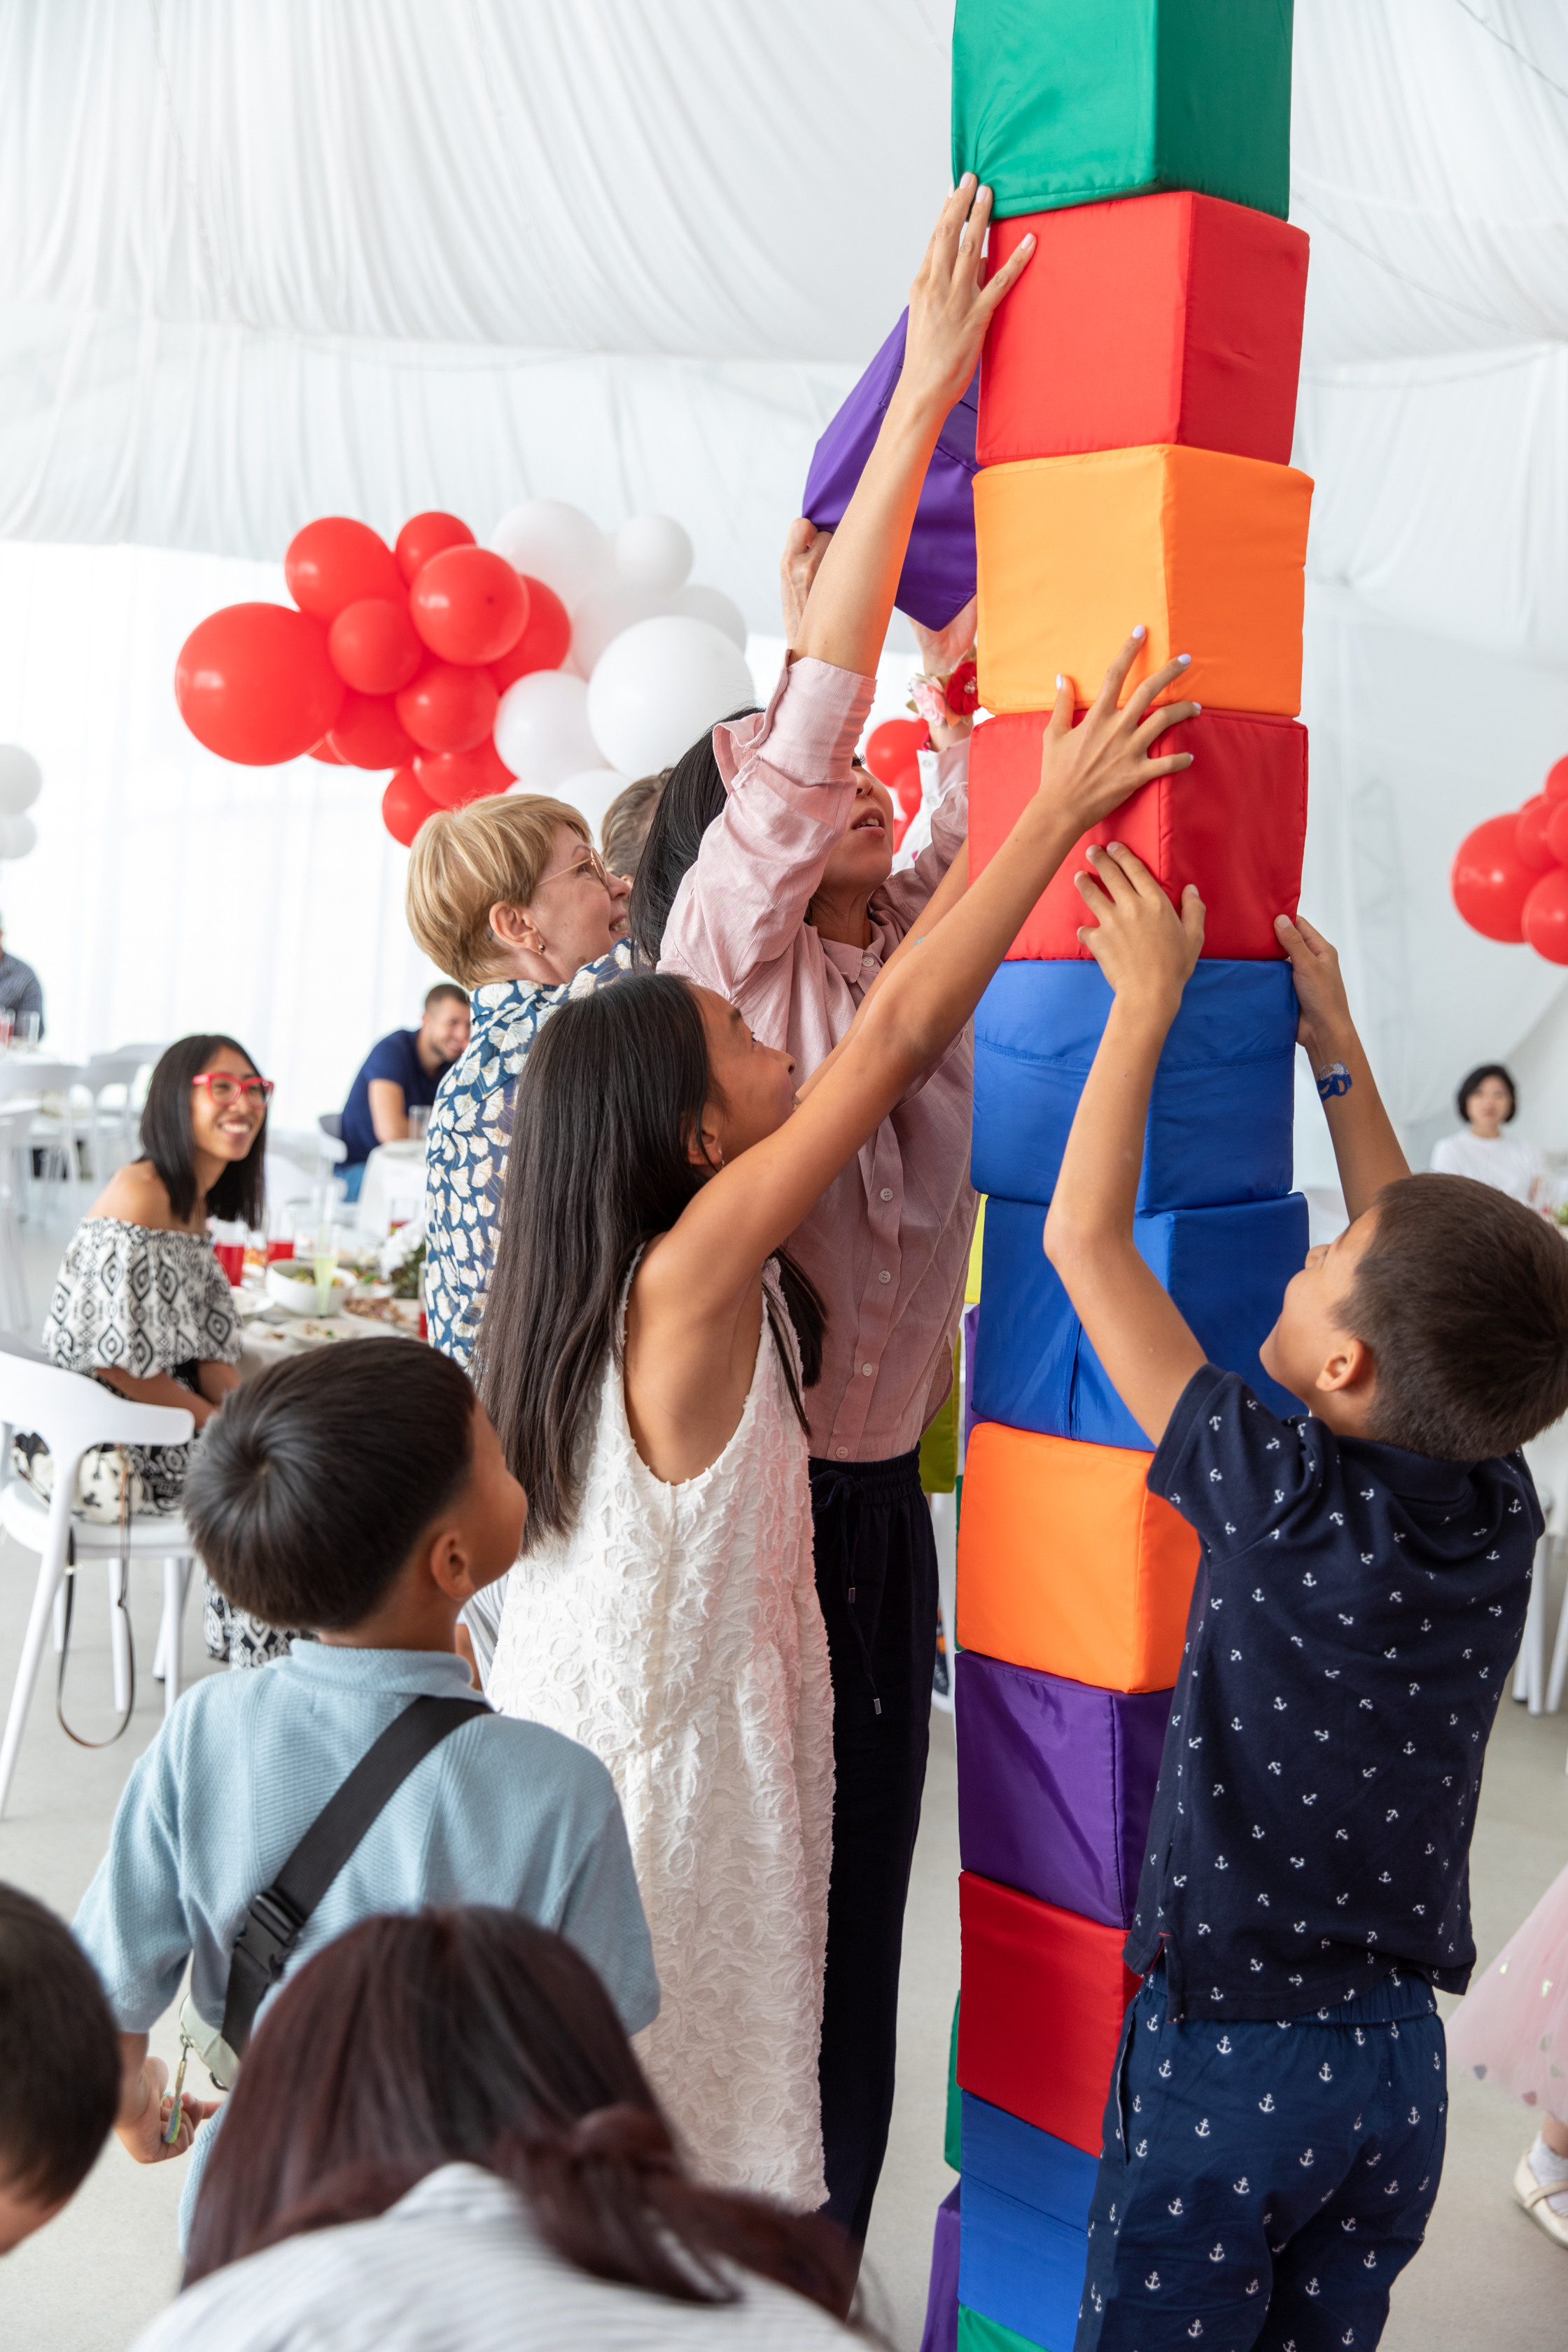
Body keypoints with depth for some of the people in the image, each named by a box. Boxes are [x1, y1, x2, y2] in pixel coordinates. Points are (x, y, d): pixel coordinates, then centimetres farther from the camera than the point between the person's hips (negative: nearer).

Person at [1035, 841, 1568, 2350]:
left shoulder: (1281, 1504, -23)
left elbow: (1082, 1240, -18)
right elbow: (1421, 1271, 8)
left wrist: (1145, 996, -10)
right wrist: (1336, 1049, 14)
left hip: (1228, 2058, -5)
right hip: (1400, 2057, 6)